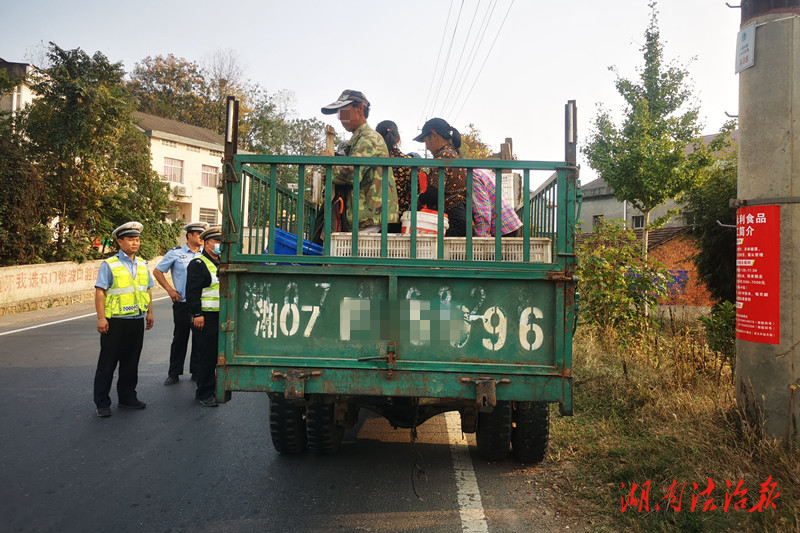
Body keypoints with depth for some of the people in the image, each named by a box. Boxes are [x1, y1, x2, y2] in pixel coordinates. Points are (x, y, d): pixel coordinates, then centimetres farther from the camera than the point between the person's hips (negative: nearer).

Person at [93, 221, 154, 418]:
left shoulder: (142, 265, 11)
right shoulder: (109, 265, -7)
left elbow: (148, 290, 17)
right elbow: (100, 291, -10)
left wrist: (150, 313, 13)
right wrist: (101, 318, -15)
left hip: (137, 320, 6)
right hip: (115, 321, -5)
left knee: (131, 362, 14)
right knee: (107, 363, 2)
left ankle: (127, 397, 26)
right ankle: (102, 403, 12)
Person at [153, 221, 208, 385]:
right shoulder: (176, 253, 2)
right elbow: (157, 271, 8)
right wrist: (169, 289, -1)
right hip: (182, 303, -2)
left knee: (200, 339, 7)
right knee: (180, 339, 5)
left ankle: (196, 372, 20)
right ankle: (174, 374, 16)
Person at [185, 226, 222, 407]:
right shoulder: (198, 264, -8)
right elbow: (192, 291, -15)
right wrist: (197, 314, -20)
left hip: (222, 317, 8)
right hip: (206, 318, -8)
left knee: (218, 354, 13)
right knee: (207, 355, -3)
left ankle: (213, 388, 25)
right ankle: (204, 393, 6)